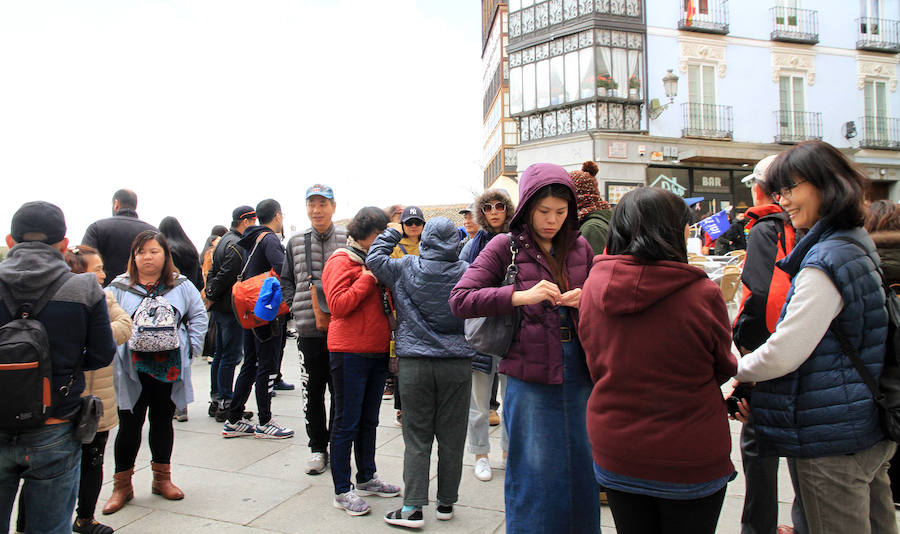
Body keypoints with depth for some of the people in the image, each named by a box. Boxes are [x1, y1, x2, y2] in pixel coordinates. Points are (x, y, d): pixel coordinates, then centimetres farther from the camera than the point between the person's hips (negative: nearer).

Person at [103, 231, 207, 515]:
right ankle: (122, 485, 19)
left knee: (163, 421, 14)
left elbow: (199, 316, 8)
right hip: (133, 370, -1)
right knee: (130, 425, 4)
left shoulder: (181, 285, 4)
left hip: (170, 368, 1)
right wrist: (123, 338, -11)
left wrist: (191, 345, 0)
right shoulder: (120, 287, 1)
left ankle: (162, 478, 29)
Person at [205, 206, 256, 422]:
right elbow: (225, 275, -20)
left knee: (220, 354, 16)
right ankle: (225, 404, 1)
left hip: (219, 308, 10)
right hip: (231, 308, -10)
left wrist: (209, 294, 15)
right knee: (231, 356, -4)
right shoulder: (237, 245, -17)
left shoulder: (225, 240, 17)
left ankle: (216, 400, 24)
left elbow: (213, 271, 20)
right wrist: (211, 297, -8)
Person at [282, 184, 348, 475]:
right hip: (309, 330, 2)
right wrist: (297, 306, 4)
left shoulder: (348, 239, 0)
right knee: (313, 391, 9)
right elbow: (286, 280, 18)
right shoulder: (296, 242, 9)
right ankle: (317, 447, 25)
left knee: (341, 391, 8)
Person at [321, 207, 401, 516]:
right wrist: (368, 278, -18)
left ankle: (367, 479, 31)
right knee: (347, 423, 1)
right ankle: (342, 491, 13)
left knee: (369, 420, 17)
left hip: (377, 351, 8)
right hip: (350, 353, -8)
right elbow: (338, 305, -19)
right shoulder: (342, 261, -9)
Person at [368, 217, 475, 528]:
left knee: (416, 437, 7)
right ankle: (446, 502, 22)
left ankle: (413, 507, 7)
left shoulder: (404, 268, -3)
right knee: (451, 436, 10)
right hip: (457, 363, 0)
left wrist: (392, 233, 21)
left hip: (414, 363, 0)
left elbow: (374, 258, 10)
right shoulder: (465, 272, -4)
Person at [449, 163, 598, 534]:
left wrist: (585, 299, -6)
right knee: (535, 475, 6)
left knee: (581, 469, 15)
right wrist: (522, 296, -23)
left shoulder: (580, 247, 9)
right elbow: (459, 300, -12)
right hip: (530, 378, -4)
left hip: (578, 372, 4)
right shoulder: (505, 247, -3)